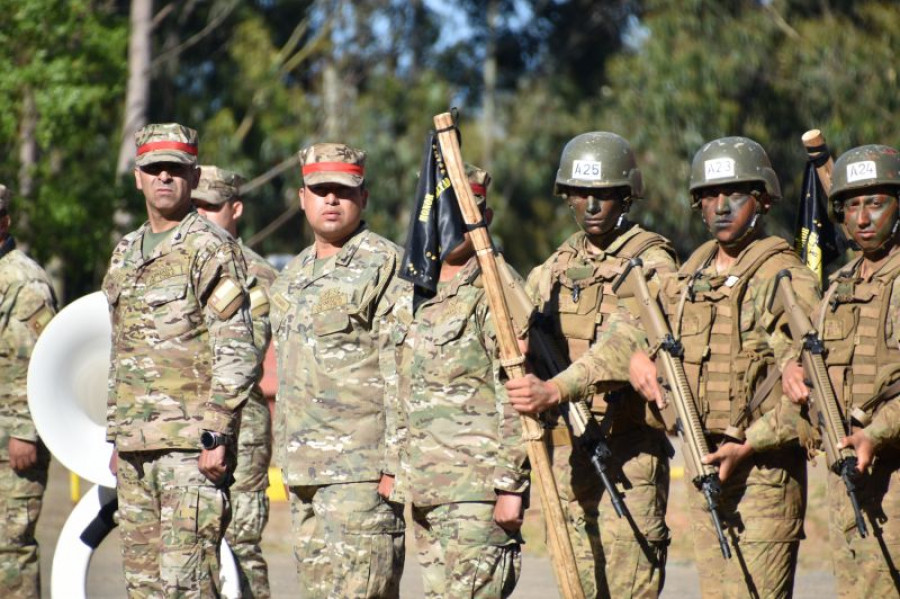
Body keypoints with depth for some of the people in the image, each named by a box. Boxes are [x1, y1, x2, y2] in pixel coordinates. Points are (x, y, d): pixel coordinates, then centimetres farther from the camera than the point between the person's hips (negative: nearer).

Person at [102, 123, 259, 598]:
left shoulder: (210, 249, -7)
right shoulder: (125, 254, 18)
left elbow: (237, 352, -13)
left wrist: (215, 435, -18)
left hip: (190, 445, -8)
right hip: (134, 444, 8)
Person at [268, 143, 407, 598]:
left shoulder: (384, 266, -8)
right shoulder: (293, 276, 19)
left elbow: (403, 375, -13)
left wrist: (395, 464, -18)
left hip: (361, 470, -9)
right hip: (304, 469, 9)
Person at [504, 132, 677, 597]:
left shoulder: (651, 262, -7)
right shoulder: (556, 266, 15)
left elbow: (626, 348, -22)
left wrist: (554, 390, -34)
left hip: (628, 449, -6)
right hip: (566, 446, 6)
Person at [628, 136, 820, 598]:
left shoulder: (786, 280, -9)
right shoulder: (687, 279, 13)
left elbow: (811, 388, -14)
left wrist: (748, 446, -21)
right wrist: (638, 355, 3)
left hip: (764, 467, -7)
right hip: (703, 462, 7)